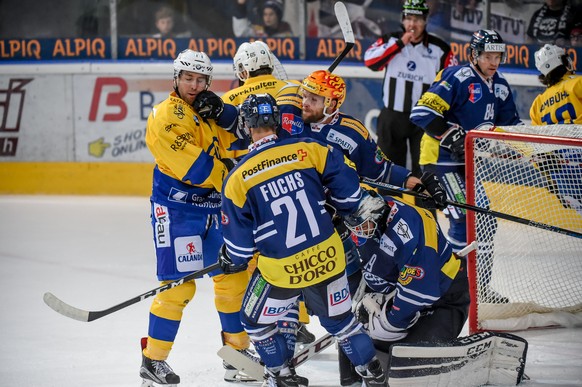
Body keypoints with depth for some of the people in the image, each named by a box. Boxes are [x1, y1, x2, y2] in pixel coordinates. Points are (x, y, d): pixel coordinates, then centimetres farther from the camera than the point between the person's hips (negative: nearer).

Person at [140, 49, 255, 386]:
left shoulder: (212, 108, 11)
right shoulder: (165, 115, -12)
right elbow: (192, 166, -19)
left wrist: (223, 113, -14)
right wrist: (227, 176, -17)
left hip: (215, 205, 7)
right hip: (177, 207, -7)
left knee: (234, 275, 12)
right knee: (179, 284, -11)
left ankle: (237, 345, 28)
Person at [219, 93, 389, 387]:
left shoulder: (237, 178, -8)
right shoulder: (308, 150, -6)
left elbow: (239, 238, -2)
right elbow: (345, 187, -2)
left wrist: (233, 260, 19)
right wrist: (365, 208, 19)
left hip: (280, 270, -3)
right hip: (328, 257, 3)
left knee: (257, 320, 23)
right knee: (339, 318, 23)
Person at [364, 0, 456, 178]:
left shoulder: (439, 49, -2)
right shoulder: (391, 40, 1)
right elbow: (370, 61, -14)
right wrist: (400, 43, -19)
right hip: (392, 117, 1)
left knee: (424, 170, -4)